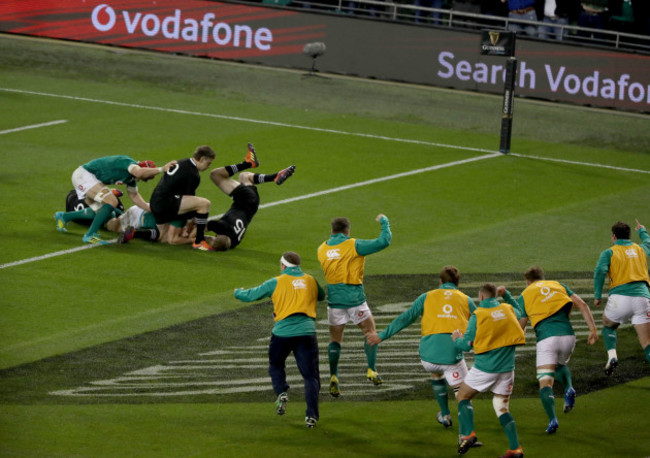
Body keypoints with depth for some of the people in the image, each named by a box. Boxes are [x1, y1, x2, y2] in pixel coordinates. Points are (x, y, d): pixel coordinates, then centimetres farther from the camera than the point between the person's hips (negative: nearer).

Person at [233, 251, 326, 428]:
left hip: (283, 332, -1)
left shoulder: (277, 282, 4)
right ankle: (311, 415, -9)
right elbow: (321, 295, 33)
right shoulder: (311, 281, 12)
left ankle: (281, 392, -2)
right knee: (310, 375, 3)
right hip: (307, 332, 1)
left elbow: (251, 295, 12)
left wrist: (238, 292, 34)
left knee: (275, 365, 24)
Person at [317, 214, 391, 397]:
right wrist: (384, 222, 5)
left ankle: (333, 377, -1)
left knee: (335, 339, 11)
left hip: (334, 299, 3)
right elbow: (383, 242, -11)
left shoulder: (322, 249, 5)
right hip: (354, 298, -3)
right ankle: (371, 370, 8)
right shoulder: (354, 245, -9)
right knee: (370, 331, 15)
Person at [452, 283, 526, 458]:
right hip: (507, 367, 4)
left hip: (485, 368, -4)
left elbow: (466, 344, -6)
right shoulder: (508, 309, 4)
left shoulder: (477, 316, -8)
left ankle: (468, 433, -4)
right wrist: (506, 295, 31)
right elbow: (519, 314, 30)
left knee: (463, 396, 14)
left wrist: (456, 338, 16)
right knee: (501, 407, 11)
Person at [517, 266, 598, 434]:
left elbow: (520, 327, 11)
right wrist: (593, 329, 6)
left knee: (545, 382, -2)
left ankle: (552, 419, -19)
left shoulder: (525, 295, 15)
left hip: (546, 338, -3)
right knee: (560, 365, 32)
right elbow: (582, 304, 9)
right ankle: (569, 389, 2)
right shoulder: (558, 285, 22)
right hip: (567, 334, 3)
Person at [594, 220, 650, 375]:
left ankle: (612, 355, 4)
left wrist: (597, 295, -3)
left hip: (620, 297, -2)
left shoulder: (609, 253, 6)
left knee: (608, 327, 27)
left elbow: (600, 271, -10)